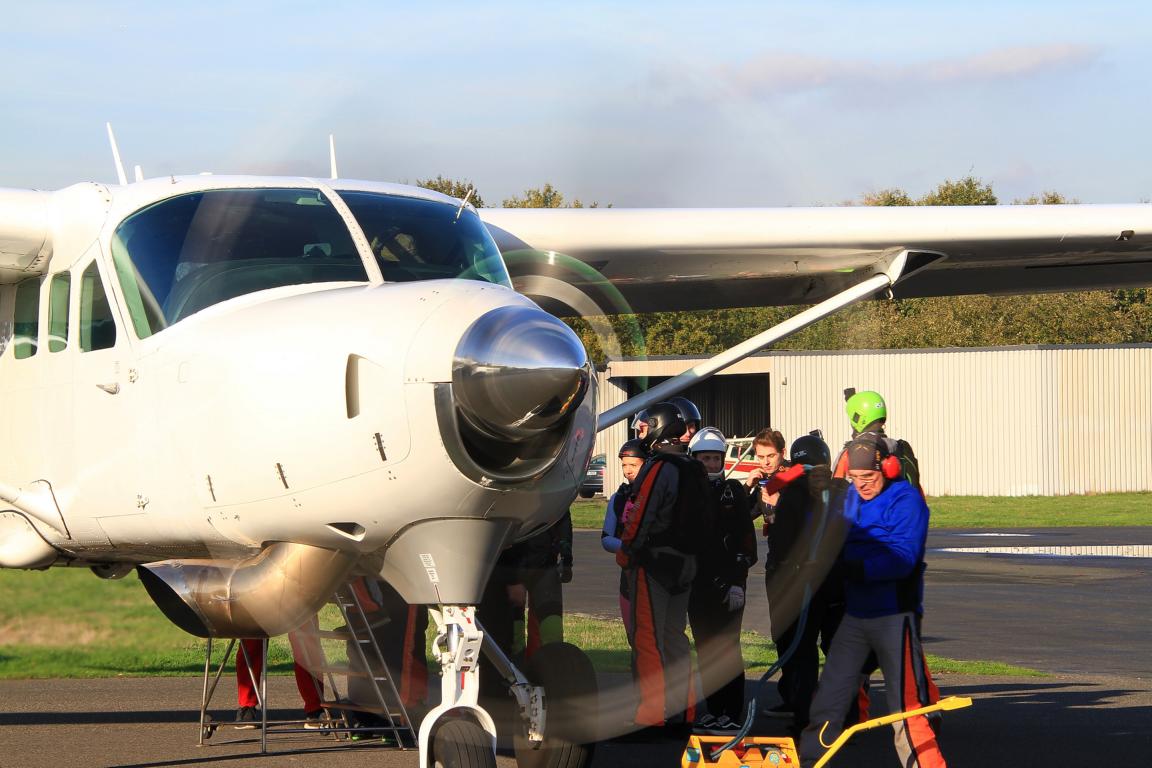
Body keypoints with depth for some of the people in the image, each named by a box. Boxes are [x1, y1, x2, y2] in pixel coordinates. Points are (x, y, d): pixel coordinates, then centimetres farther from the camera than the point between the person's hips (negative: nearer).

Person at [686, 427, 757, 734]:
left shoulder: (733, 491, -1)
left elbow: (745, 539, -6)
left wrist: (737, 582, -13)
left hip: (726, 583, -5)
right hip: (697, 583, 5)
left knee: (726, 648, -6)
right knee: (705, 649, 8)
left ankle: (732, 714, -4)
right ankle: (714, 711, 16)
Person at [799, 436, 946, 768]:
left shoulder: (905, 501, -12)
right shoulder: (849, 498, 11)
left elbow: (903, 559, -22)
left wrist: (858, 568, -31)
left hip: (894, 616, -7)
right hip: (854, 613, 7)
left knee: (906, 702, -8)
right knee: (829, 695, 12)